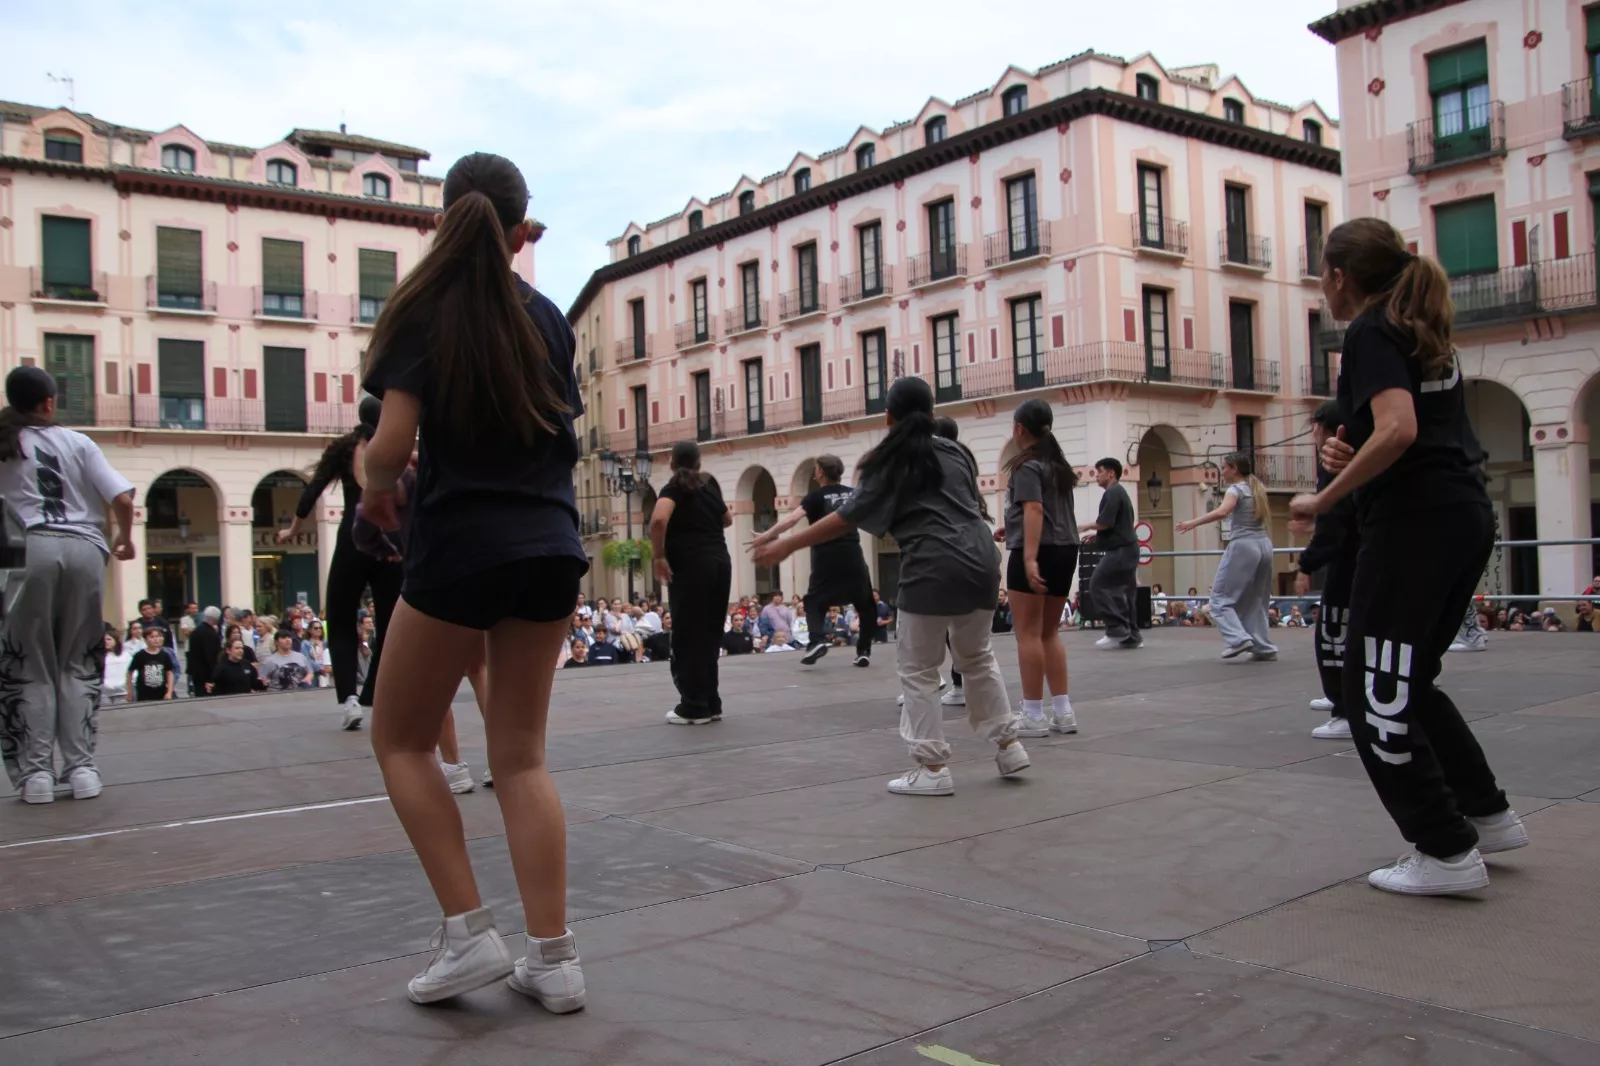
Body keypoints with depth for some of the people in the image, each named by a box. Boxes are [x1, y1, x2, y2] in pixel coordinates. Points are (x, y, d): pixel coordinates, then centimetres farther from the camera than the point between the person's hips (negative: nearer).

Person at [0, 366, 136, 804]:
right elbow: (122, 498, 2)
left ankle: (36, 772, 3)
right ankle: (81, 768, 5)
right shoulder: (77, 442, 10)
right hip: (84, 549, 0)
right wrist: (125, 538, 19)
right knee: (78, 664, 9)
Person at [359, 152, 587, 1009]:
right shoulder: (545, 315, 9)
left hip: (459, 544, -4)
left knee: (401, 739, 14)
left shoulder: (423, 311, -4)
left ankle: (468, 932, 6)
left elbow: (393, 443, -12)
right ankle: (552, 956, 9)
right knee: (521, 753, 11)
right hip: (550, 544, 5)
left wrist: (375, 489, 8)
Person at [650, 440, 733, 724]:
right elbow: (727, 519, 31)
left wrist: (659, 556, -13)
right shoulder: (710, 484, 16)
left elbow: (658, 519, -22)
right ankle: (711, 703, 15)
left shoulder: (674, 488, -2)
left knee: (688, 635, 0)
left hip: (690, 565, -6)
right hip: (720, 561, 6)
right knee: (711, 633, 12)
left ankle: (694, 707, 1)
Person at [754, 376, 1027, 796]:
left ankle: (933, 768, 5)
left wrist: (786, 545, -1)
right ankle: (1008, 745, 26)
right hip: (980, 561, 6)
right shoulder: (954, 451, 16)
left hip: (934, 569, -6)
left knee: (920, 672, 5)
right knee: (977, 657, 23)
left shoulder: (889, 463, 0)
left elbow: (847, 517, -5)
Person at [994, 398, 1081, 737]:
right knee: (1050, 633, 14)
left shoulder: (1026, 465, -7)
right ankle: (1063, 711, 12)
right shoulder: (1058, 464, 17)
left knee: (1028, 633, -3)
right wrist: (1012, 528, 41)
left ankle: (1034, 715, -2)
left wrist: (1030, 557, -29)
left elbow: (1035, 510, -20)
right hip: (1065, 550, 8)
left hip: (1036, 553, -8)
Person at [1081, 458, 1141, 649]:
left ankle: (1117, 629, -11)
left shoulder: (1112, 493, -11)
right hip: (1127, 549, 11)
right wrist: (1096, 534, 20)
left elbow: (1105, 522, -20)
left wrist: (1086, 527, -3)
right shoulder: (1120, 492, 22)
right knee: (1123, 591, 10)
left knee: (1097, 586, -10)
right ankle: (1132, 636, 10)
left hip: (1119, 550, -11)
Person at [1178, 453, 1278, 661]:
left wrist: (1193, 523, -27)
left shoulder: (1236, 489, -7)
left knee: (1221, 598, -3)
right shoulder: (1258, 488, 17)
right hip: (1263, 545, 8)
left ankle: (1239, 638, -17)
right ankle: (1264, 647, 11)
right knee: (1256, 599, 15)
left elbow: (1221, 512, -26)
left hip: (1243, 546, -8)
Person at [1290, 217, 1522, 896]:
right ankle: (1486, 814, 25)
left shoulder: (1371, 333, -9)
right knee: (1407, 681, 21)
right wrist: (1356, 458, 10)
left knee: (1376, 696, -2)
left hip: (1414, 521, -10)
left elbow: (1398, 430, -24)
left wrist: (1324, 499, -15)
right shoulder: (1422, 331, 19)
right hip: (1467, 515, 10)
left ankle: (1447, 852, 1)